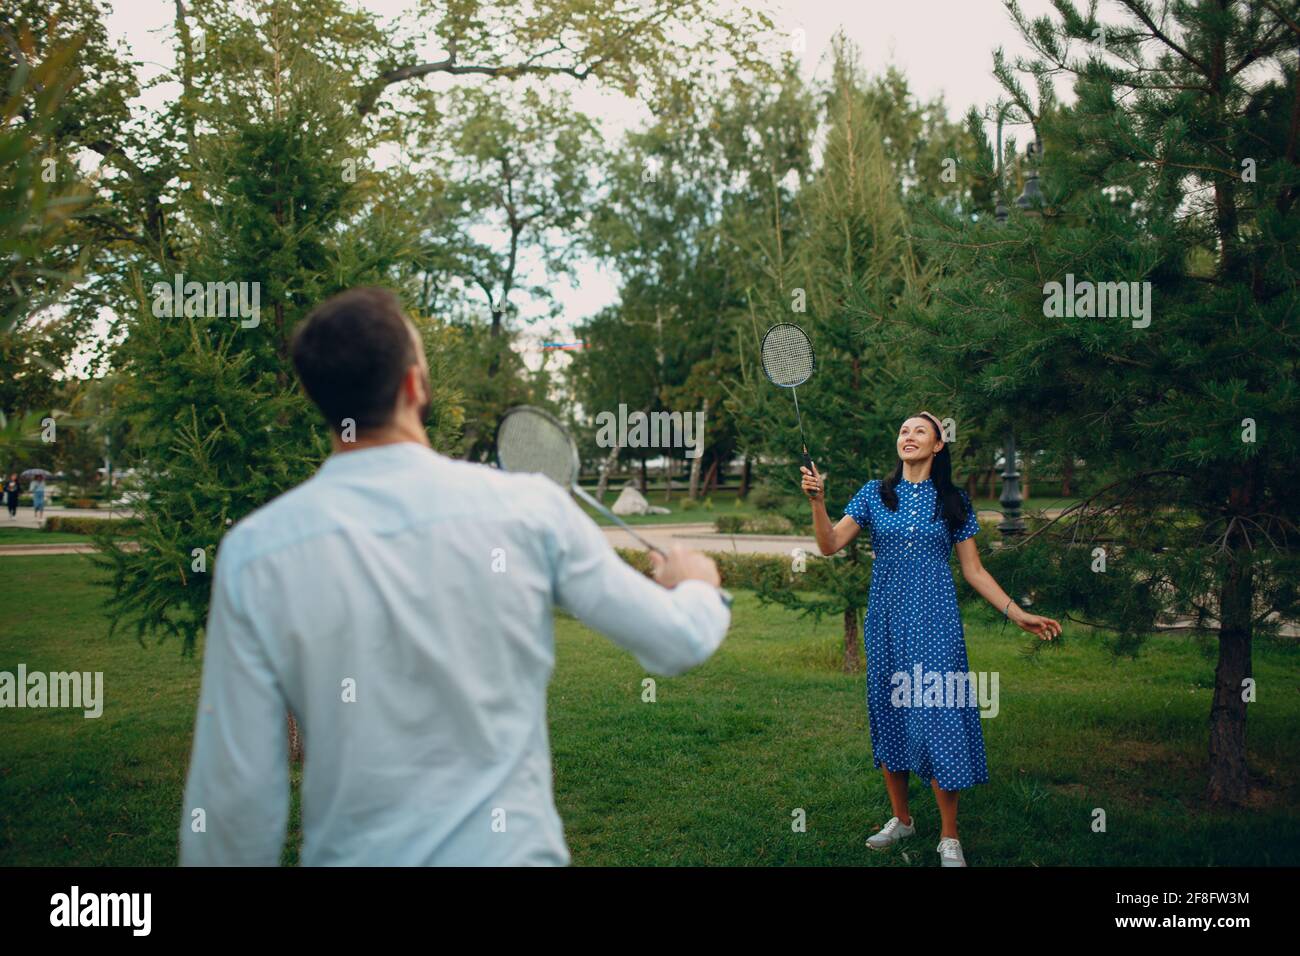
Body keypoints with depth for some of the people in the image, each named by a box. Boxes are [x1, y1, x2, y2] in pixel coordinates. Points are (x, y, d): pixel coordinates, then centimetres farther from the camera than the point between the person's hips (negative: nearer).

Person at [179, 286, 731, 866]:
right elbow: (677, 643, -3)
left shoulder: (251, 552, -14)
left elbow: (234, 788, -11)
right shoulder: (530, 508, -13)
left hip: (355, 853, 1)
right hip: (515, 846, 0)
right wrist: (697, 585, 19)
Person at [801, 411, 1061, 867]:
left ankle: (949, 838, 5)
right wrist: (817, 500, -19)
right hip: (886, 619, 2)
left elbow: (973, 570, 6)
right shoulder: (875, 494, 5)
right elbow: (830, 544, -3)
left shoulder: (953, 501, 5)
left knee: (937, 714, -7)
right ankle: (901, 819, 25)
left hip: (934, 622, -2)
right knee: (888, 713, 8)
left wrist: (1016, 613, -2)